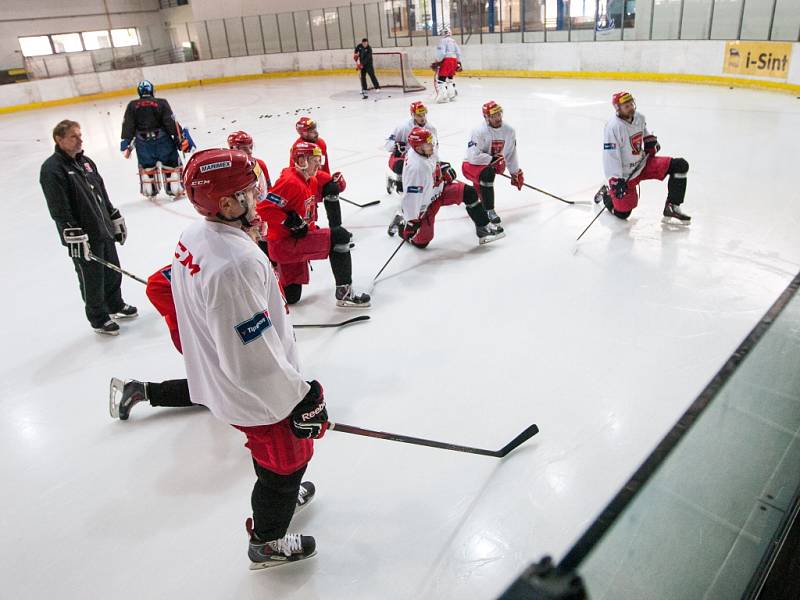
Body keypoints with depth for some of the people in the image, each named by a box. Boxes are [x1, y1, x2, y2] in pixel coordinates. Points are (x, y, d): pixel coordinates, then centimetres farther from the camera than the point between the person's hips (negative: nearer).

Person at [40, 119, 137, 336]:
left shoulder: (85, 162, 11)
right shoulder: (52, 169, -15)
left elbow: (102, 194, 19)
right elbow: (59, 209, -20)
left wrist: (116, 219, 19)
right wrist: (75, 237, -23)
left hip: (104, 230, 8)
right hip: (83, 237, -8)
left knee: (113, 272, 20)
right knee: (92, 281, 5)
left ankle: (116, 306, 41)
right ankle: (98, 319, 22)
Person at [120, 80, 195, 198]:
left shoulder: (132, 106, 5)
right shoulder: (161, 103, -3)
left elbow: (128, 125, 3)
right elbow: (171, 122, -8)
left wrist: (126, 144, 9)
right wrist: (181, 138, -5)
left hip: (142, 141, 3)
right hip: (162, 138, -3)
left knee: (146, 166, 18)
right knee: (171, 163, 8)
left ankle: (150, 191, 26)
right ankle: (175, 189, 7)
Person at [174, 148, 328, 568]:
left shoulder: (193, 237, -4)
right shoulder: (234, 265, -36)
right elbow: (253, 359, -32)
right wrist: (301, 400, -20)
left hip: (216, 376, 9)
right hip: (256, 394, -9)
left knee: (272, 451, 33)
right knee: (287, 459, 16)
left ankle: (282, 493, 60)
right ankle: (267, 542, 40)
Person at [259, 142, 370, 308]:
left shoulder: (312, 180, 9)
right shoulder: (290, 182, -19)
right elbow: (264, 208, -26)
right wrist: (292, 223, -25)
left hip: (296, 240, 10)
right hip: (283, 243, -10)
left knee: (290, 296, 18)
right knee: (340, 237, -17)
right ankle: (344, 292, -12)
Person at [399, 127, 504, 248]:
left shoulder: (427, 152, -12)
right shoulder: (415, 168, -37)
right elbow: (410, 197, -34)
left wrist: (444, 168, 5)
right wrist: (411, 220, -31)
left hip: (438, 190, 8)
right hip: (424, 205, -8)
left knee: (469, 193, -6)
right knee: (421, 242, 0)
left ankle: (483, 229, 3)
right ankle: (400, 224, 28)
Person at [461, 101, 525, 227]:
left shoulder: (509, 131, -4)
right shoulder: (479, 132, -24)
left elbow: (511, 153, 9)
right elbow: (474, 157, -30)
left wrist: (516, 172, 12)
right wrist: (494, 159, -25)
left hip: (492, 164, 7)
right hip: (470, 165, -7)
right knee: (487, 173, -35)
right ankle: (489, 211, -28)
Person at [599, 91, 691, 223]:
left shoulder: (639, 117, 0)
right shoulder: (613, 127, -23)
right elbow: (610, 157, -26)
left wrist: (651, 140, 7)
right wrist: (615, 181, -29)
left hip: (643, 163, 7)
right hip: (625, 174, -7)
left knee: (680, 165, -7)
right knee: (623, 213, -7)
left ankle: (672, 207, -3)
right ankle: (607, 194, 26)